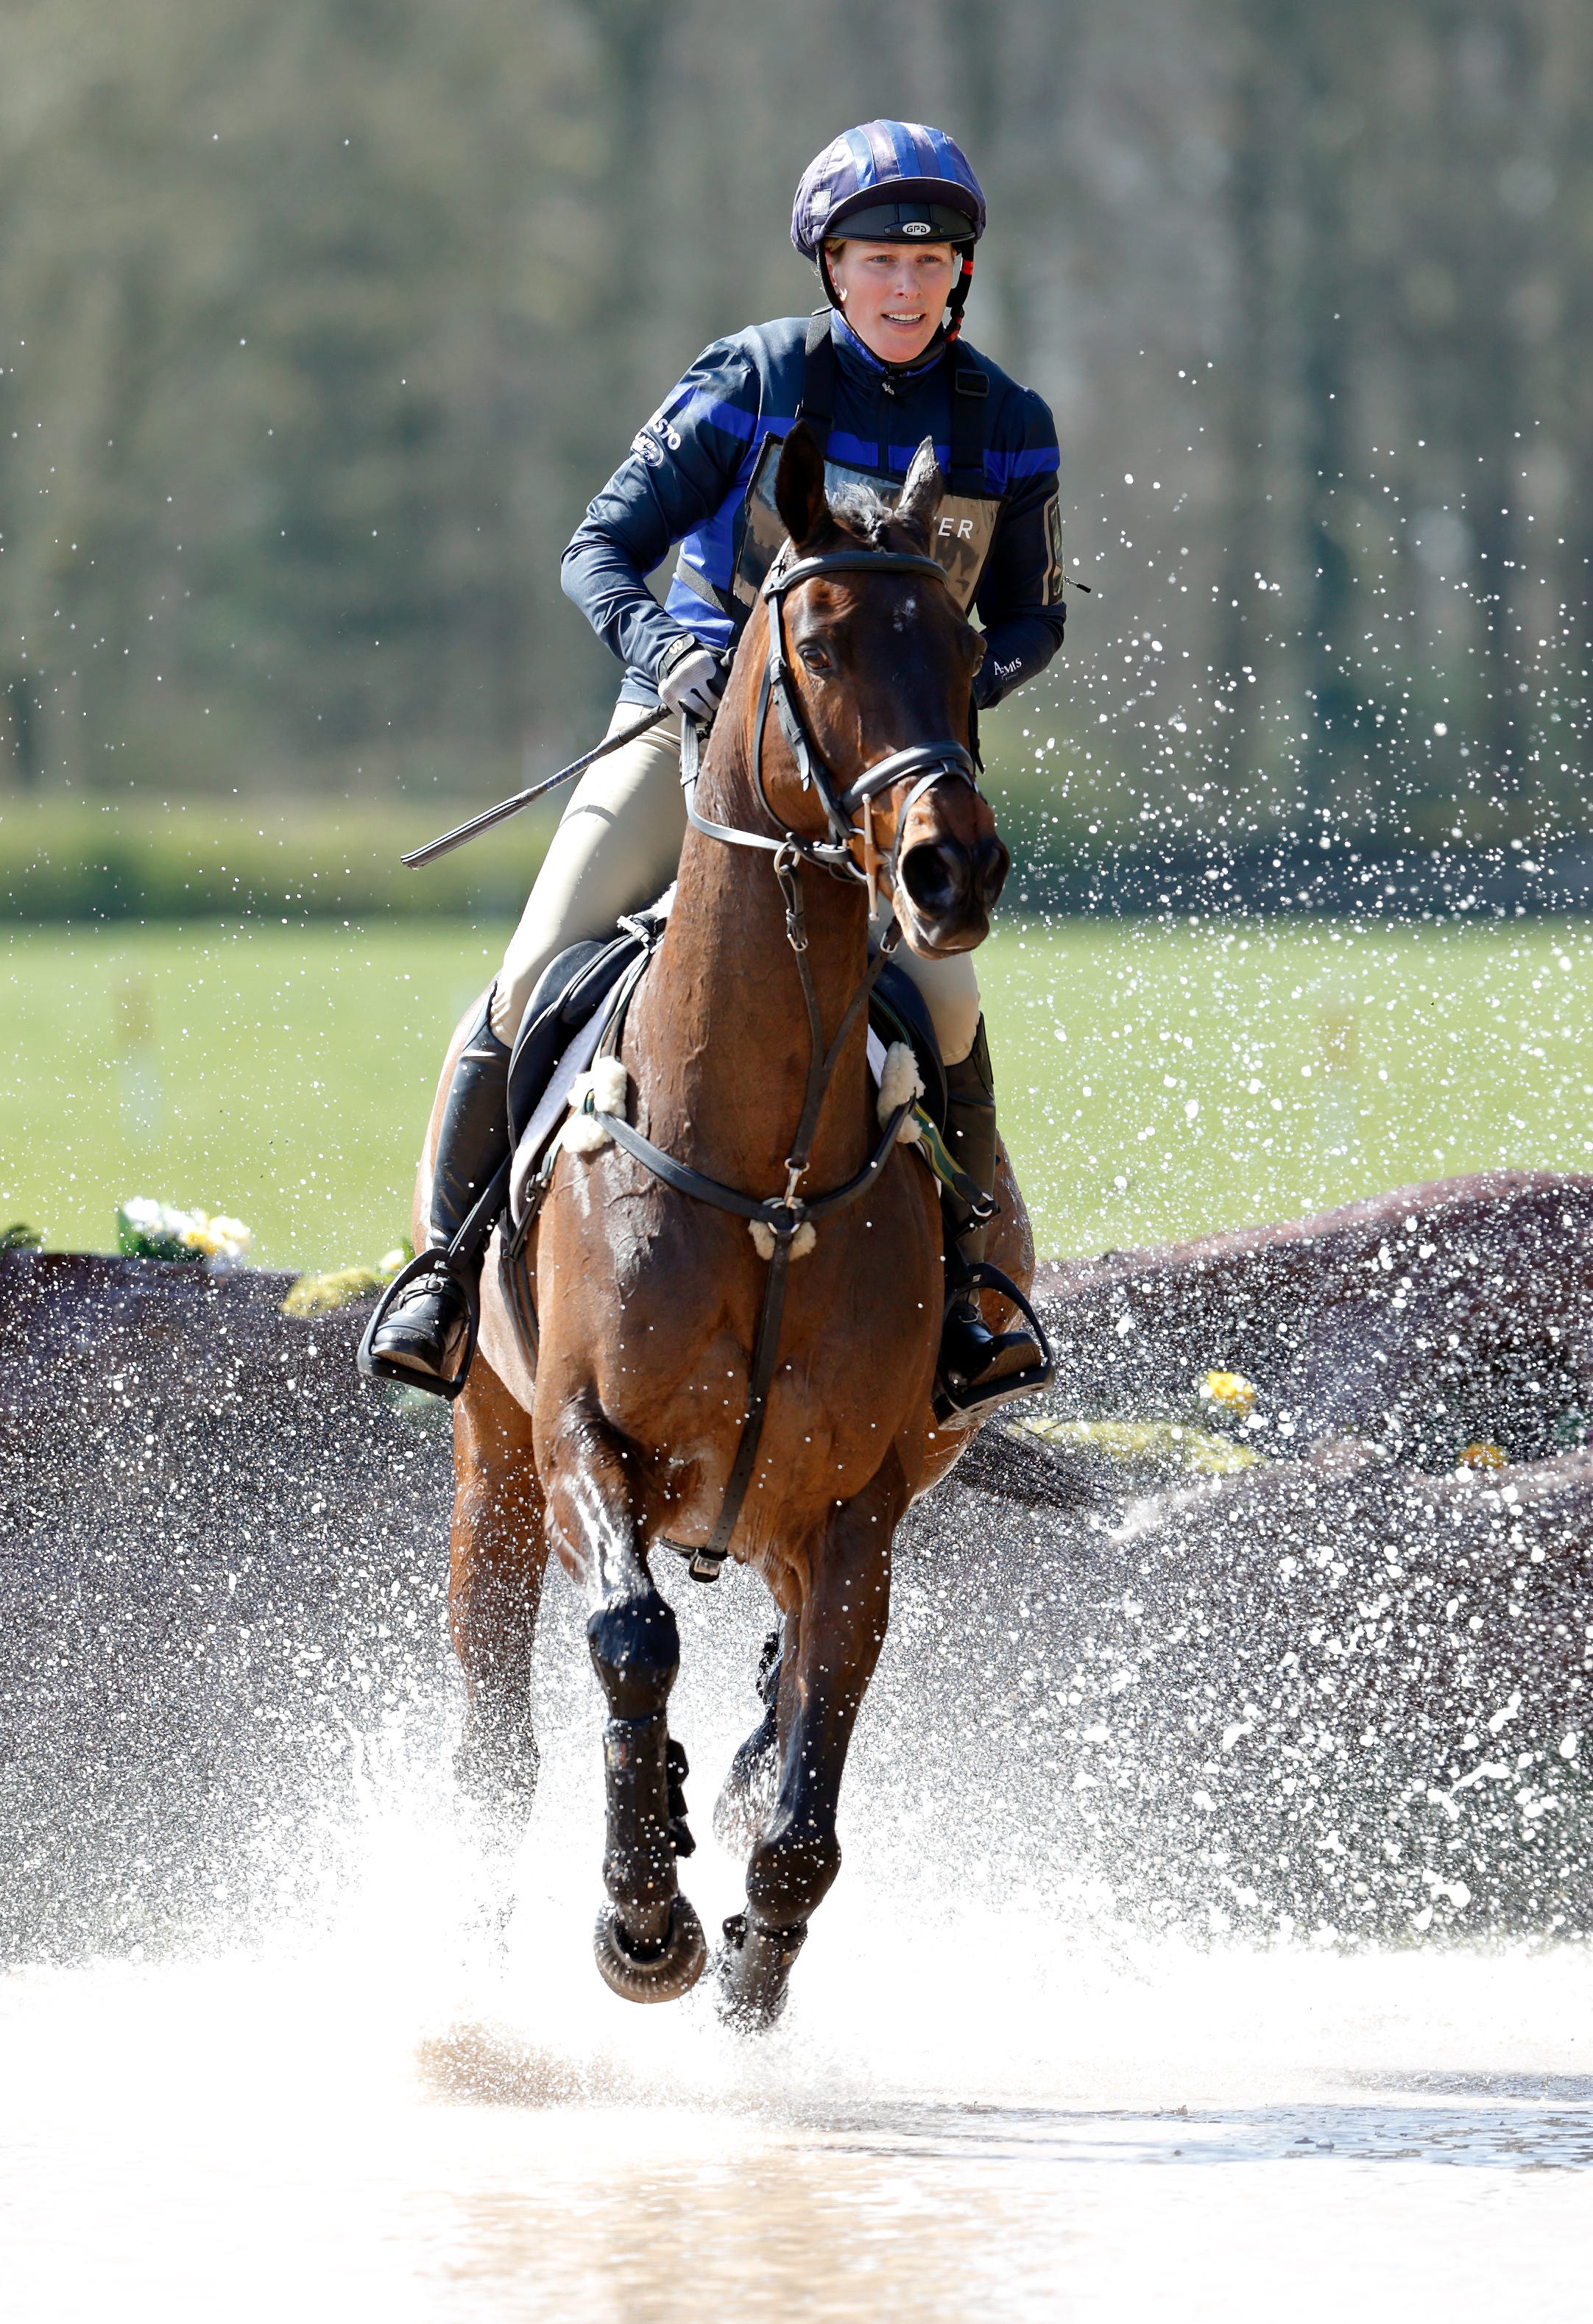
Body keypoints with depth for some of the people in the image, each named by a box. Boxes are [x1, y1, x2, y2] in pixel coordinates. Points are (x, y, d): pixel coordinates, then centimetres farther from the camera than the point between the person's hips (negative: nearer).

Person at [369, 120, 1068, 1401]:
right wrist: (660, 644, -29)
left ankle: (963, 1278, -1)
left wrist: (972, 681, -15)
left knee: (941, 994, -19)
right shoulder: (751, 381, -8)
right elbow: (602, 549, -8)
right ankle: (448, 1259, 0)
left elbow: (1029, 616, 8)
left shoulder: (1005, 425, -1)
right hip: (696, 711, -1)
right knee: (539, 975, -13)